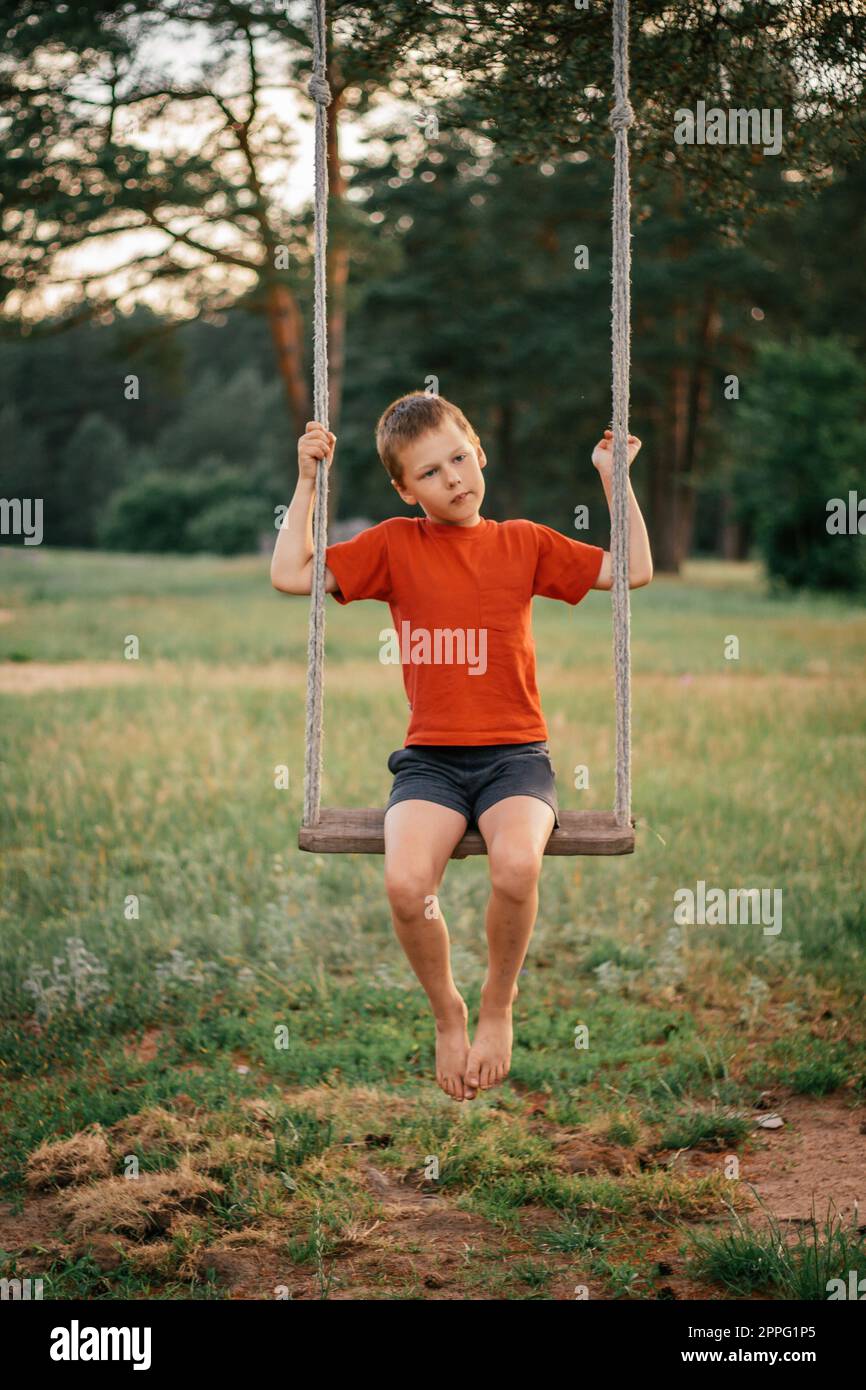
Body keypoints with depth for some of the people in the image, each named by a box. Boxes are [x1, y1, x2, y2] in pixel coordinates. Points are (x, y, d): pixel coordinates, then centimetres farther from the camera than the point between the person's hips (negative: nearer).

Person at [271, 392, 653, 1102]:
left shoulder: (524, 543, 10)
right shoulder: (395, 545, 8)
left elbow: (635, 569, 11)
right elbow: (291, 574, 3)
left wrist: (614, 477, 6)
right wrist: (307, 480, 1)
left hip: (515, 753, 0)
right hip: (431, 756, 0)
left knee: (517, 865, -33)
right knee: (406, 881, -30)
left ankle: (498, 1004, -2)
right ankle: (447, 1012, 1)